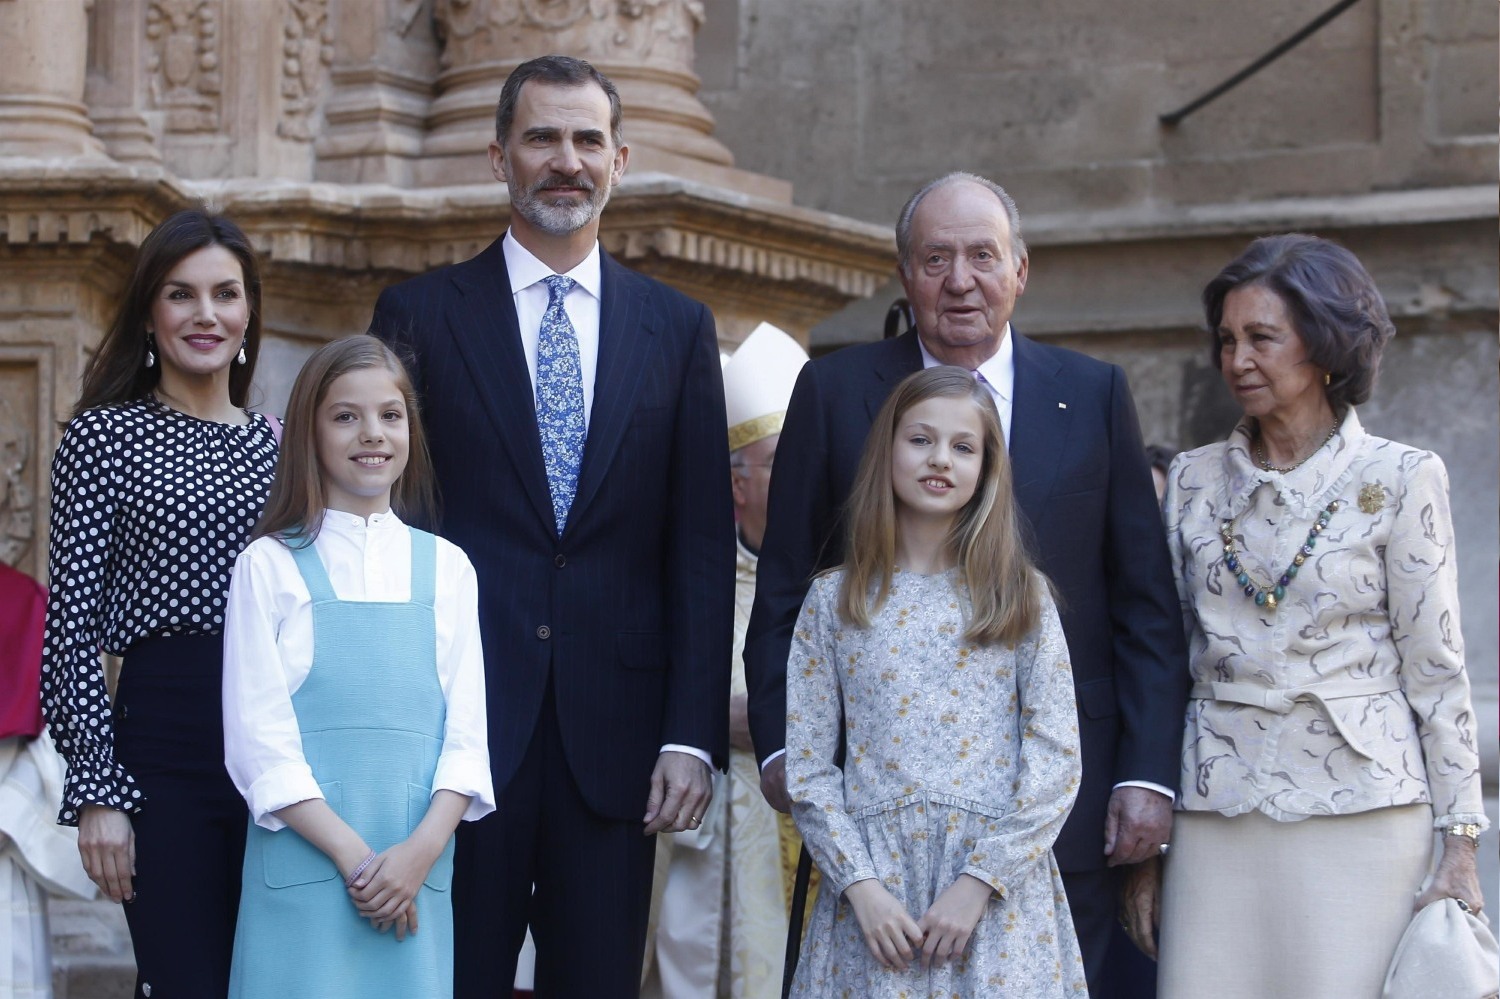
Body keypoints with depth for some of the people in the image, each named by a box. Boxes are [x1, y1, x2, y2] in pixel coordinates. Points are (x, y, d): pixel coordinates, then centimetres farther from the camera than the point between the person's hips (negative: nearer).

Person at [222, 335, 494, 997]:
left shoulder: (446, 568, 10)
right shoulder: (269, 565, 2)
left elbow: (466, 730, 6)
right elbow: (257, 738, -4)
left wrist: (421, 850, -10)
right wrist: (352, 855, -12)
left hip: (418, 869, 2)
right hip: (305, 865, -2)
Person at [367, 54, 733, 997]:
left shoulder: (679, 328, 8)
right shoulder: (420, 315, 3)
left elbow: (703, 548, 5)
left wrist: (693, 737, -2)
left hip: (615, 735, 2)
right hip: (458, 724, -1)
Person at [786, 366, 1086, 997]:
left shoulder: (1021, 597, 4)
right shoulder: (832, 601, 6)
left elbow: (1056, 760, -2)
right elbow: (807, 768, 2)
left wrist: (978, 883, -11)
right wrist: (862, 887, -10)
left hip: (997, 890, 0)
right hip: (872, 886, 0)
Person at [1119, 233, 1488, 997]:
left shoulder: (1399, 479, -1)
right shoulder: (1194, 480, 10)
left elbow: (1435, 669, 0)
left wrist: (1461, 846, -4)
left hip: (1359, 813, -3)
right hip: (1217, 813, 3)